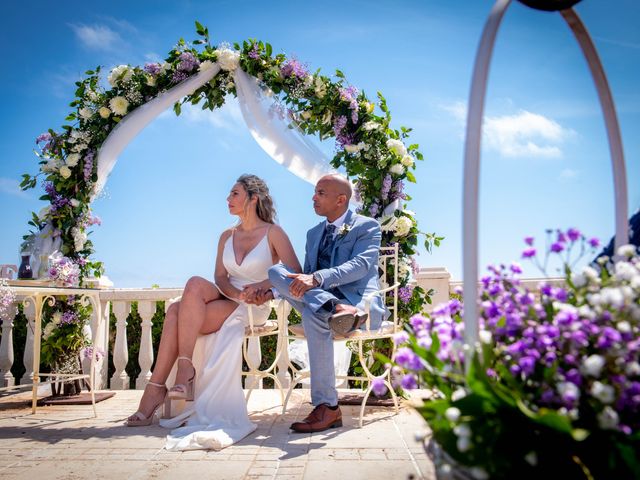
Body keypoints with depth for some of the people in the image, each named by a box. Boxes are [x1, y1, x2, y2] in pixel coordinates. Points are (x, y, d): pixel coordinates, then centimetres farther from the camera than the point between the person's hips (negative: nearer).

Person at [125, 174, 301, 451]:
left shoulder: (273, 233, 2)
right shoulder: (227, 236, 18)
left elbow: (295, 273, -8)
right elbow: (220, 277, 6)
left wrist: (263, 286, -21)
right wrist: (239, 294, -15)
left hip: (254, 310, -5)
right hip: (226, 303, 5)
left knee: (196, 284, -30)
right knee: (177, 311, -27)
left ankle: (185, 372, -31)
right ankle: (155, 391, -30)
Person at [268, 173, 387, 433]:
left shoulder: (367, 226, 2)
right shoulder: (314, 233, 23)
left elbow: (360, 265, -17)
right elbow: (307, 276, 21)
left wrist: (317, 278, -32)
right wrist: (271, 289, 1)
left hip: (358, 302, -6)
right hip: (321, 298, 6)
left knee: (314, 315, -37)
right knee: (276, 270, -15)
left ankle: (327, 407, -32)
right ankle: (333, 309, -40)